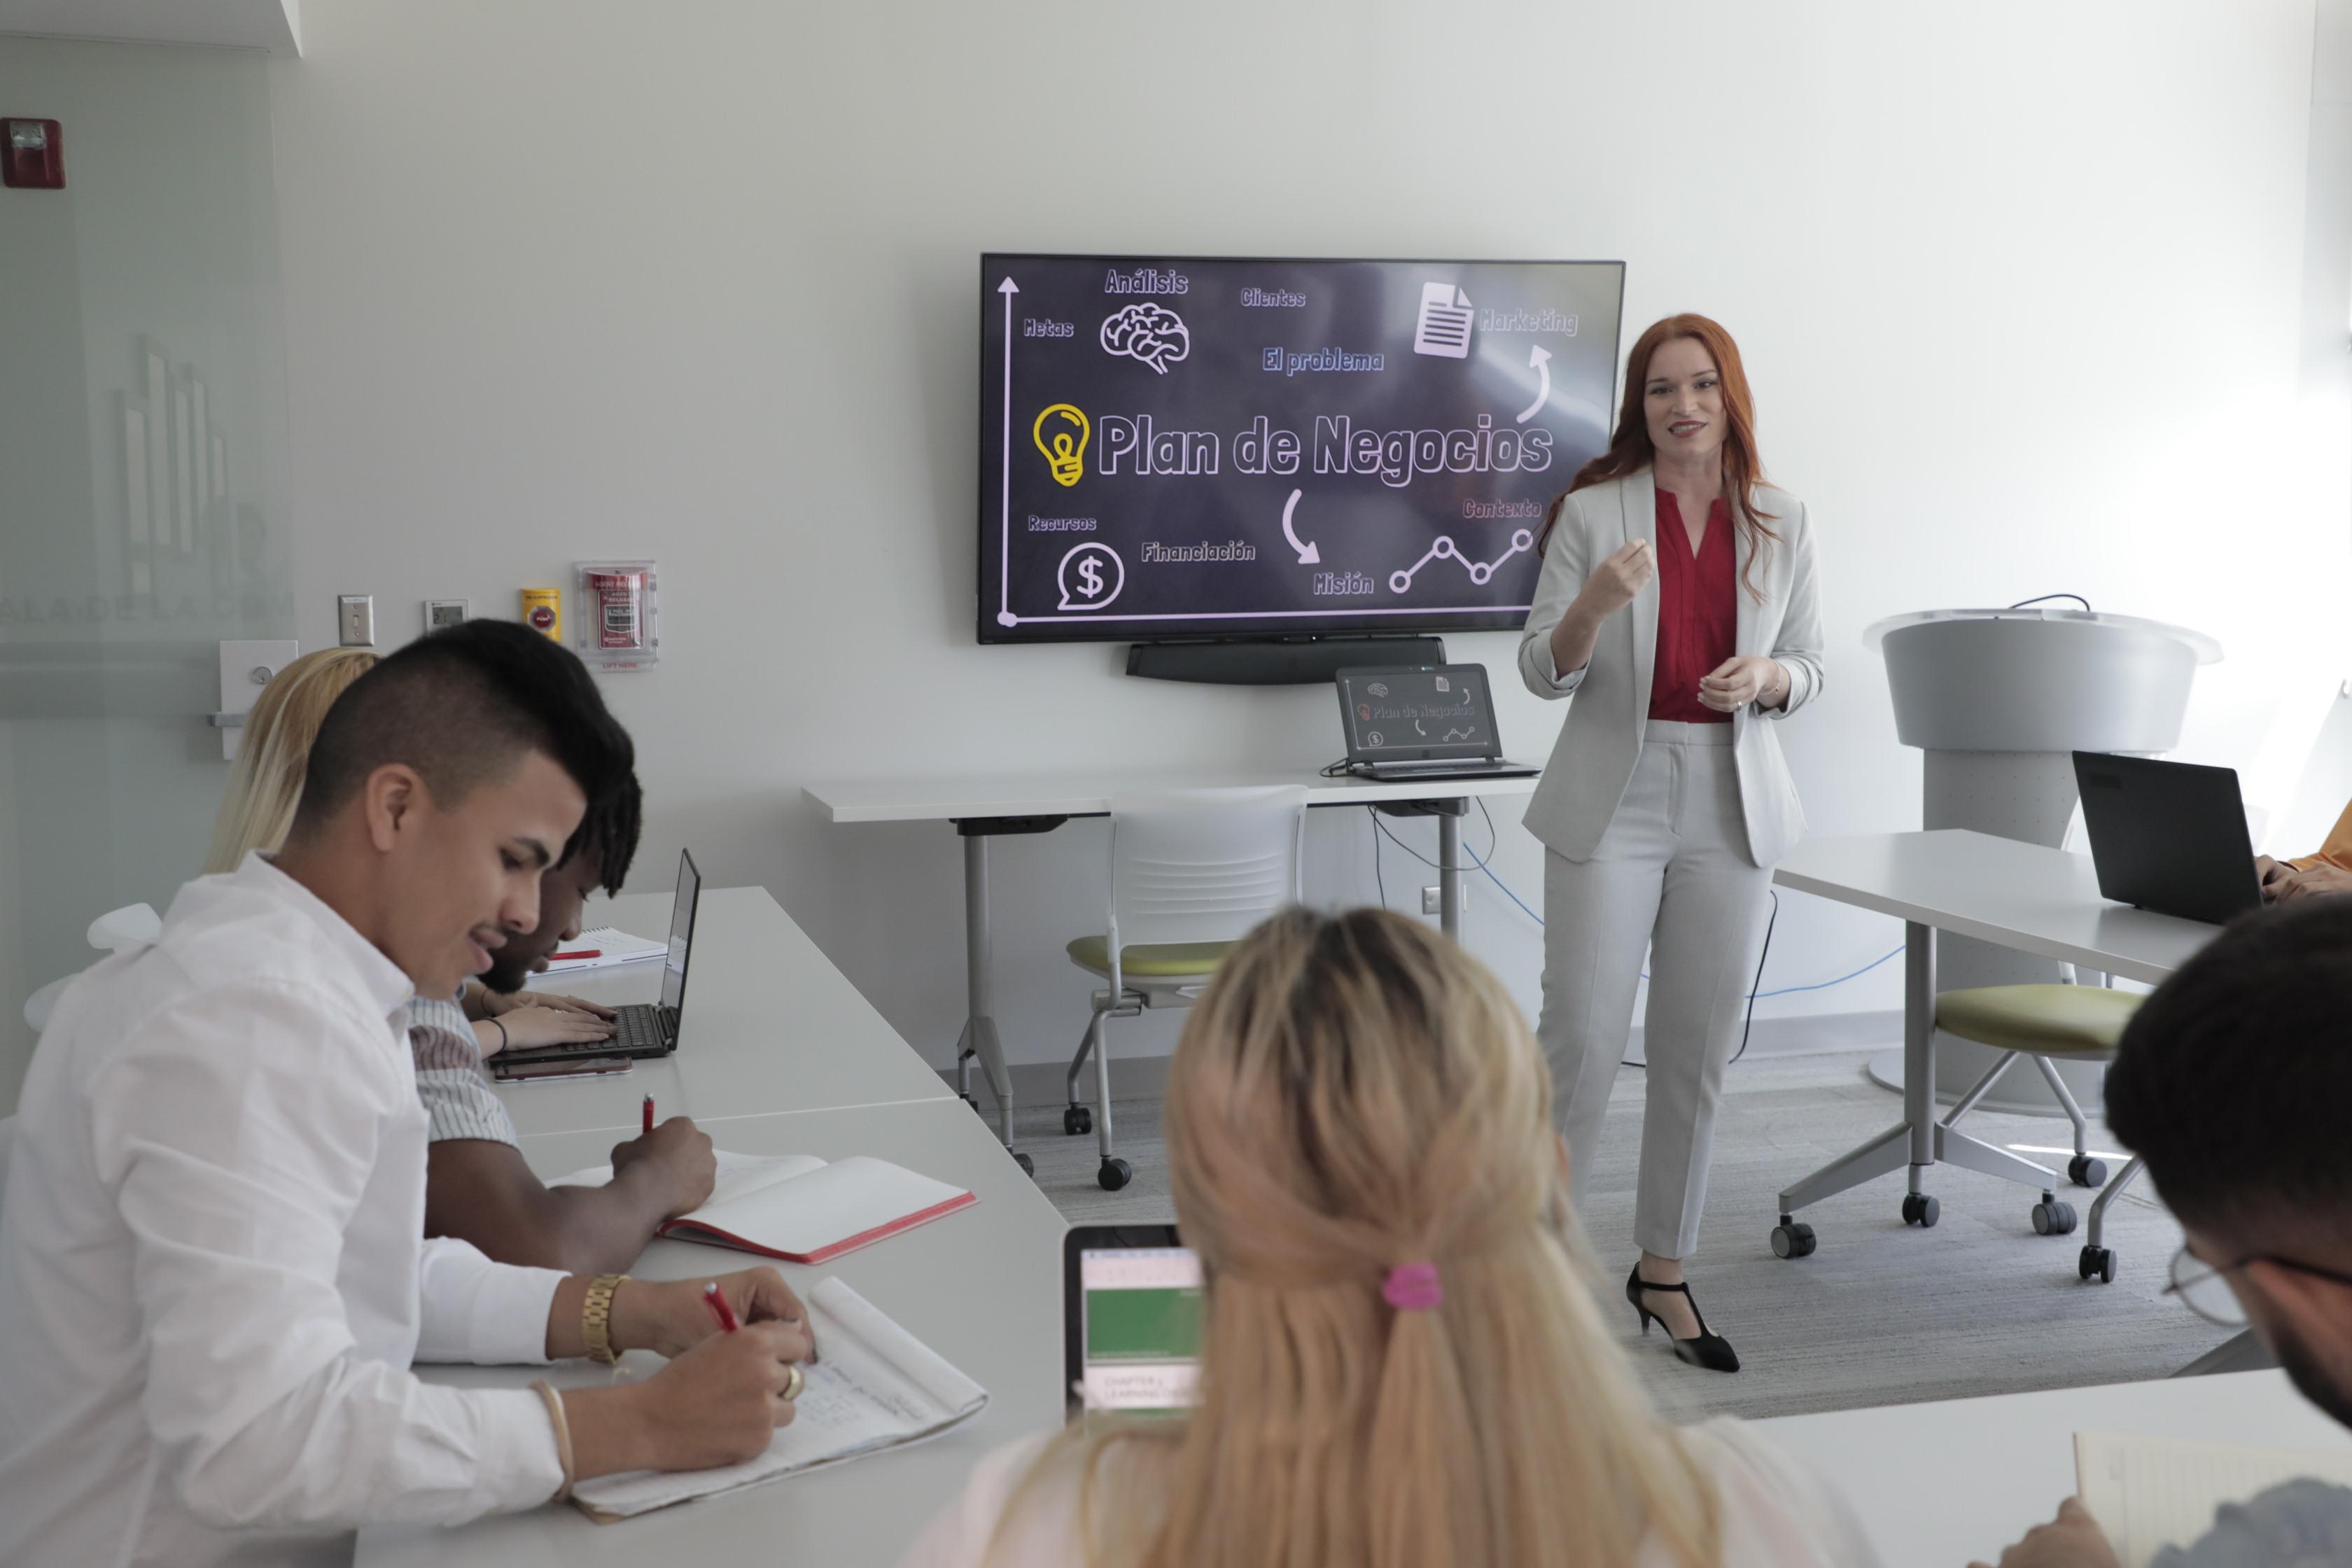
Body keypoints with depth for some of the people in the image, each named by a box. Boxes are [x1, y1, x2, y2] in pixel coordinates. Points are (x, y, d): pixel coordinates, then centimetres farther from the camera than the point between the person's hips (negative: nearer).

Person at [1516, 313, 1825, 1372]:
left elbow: (1810, 668, 12)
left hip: (1733, 806, 3)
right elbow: (1541, 672, -3)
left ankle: (1662, 1272, 21)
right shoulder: (1592, 512, -2)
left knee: (1699, 1046, 8)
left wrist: (1766, 677, -11)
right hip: (1613, 799, -3)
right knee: (1582, 1035, -7)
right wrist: (1593, 604, -23)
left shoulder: (1782, 522, 7)